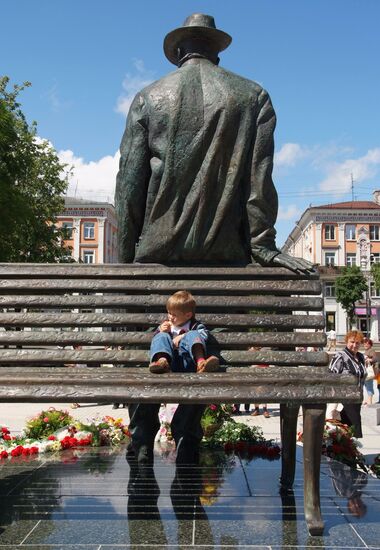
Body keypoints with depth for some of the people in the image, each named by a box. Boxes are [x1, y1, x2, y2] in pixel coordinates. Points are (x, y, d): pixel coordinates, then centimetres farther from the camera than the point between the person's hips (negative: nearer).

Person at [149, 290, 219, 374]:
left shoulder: (194, 326, 20)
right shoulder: (165, 325, 31)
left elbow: (204, 334, -1)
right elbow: (156, 340, 26)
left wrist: (183, 336, -9)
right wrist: (161, 332, 7)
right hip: (170, 360, 2)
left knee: (193, 335, -22)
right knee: (162, 337, -16)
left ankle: (200, 362, -54)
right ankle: (162, 361, -50)